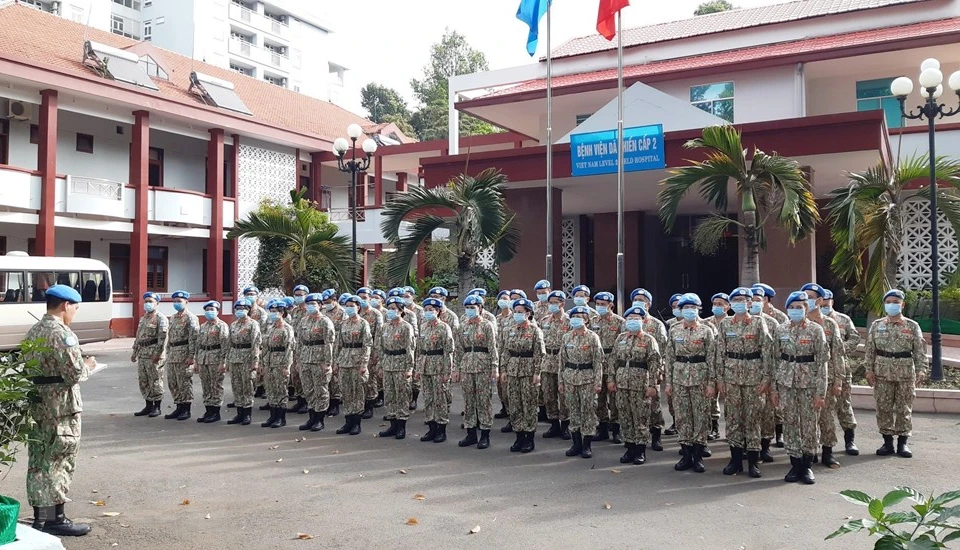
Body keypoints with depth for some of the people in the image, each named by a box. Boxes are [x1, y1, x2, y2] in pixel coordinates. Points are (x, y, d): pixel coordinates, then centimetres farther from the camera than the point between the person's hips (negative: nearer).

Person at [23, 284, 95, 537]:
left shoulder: (32, 332, 12)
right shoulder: (62, 334, -16)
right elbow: (75, 373, -21)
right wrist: (88, 365, 0)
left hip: (35, 405, 9)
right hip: (60, 408, -9)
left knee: (37, 462, 13)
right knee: (59, 463, 0)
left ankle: (39, 517, 22)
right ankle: (55, 519, 6)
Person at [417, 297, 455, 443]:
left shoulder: (444, 328, -8)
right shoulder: (423, 327, 11)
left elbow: (448, 351, -10)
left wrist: (447, 372, -14)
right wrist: (418, 369, 12)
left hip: (438, 368, -6)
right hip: (424, 368, 6)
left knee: (440, 398, 0)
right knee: (427, 398, 9)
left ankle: (442, 429, 9)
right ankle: (432, 429, 18)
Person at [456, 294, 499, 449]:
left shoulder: (487, 325, -2)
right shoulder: (463, 327, 12)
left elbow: (493, 348, -6)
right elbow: (460, 349, 14)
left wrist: (494, 368, -12)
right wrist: (457, 368, 10)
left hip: (483, 366, -5)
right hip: (466, 365, 5)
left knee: (484, 400, -1)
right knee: (468, 400, 7)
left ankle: (485, 435, 6)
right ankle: (471, 434, 16)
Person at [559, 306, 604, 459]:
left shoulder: (593, 337, -5)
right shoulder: (567, 337, 7)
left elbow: (598, 361, -6)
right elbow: (562, 360, 11)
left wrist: (597, 383, -10)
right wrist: (561, 381, 8)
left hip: (587, 379, -4)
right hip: (569, 378, 4)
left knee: (588, 411, 0)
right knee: (573, 411, 8)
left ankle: (586, 445, 10)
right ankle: (576, 443, 18)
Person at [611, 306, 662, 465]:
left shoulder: (648, 340, -2)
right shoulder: (620, 338, 12)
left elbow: (654, 364, -6)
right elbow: (613, 360, 15)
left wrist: (652, 385, -12)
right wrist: (611, 379, 8)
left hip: (640, 385, -4)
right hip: (622, 384, 4)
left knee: (641, 418, 1)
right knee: (625, 418, 9)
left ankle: (641, 450, 11)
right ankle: (630, 448, 19)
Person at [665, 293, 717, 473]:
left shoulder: (707, 331, -1)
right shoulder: (674, 330, 7)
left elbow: (711, 358, -3)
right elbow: (669, 357, 8)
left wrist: (711, 383, -7)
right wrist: (668, 382, 5)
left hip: (700, 377, -2)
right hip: (679, 377, 3)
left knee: (701, 416, 2)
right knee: (682, 416, 5)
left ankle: (698, 457, 11)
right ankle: (687, 455, 15)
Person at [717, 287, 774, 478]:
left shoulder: (759, 323, -1)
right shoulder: (725, 324, 6)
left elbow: (767, 352, -3)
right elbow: (720, 353, 6)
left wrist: (766, 378, -8)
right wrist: (720, 378, 2)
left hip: (754, 376, -2)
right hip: (731, 376, 2)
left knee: (753, 418, 2)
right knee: (733, 417, 5)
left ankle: (753, 462, 11)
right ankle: (735, 460, 15)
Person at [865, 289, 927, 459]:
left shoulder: (912, 326, 3)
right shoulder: (876, 325, 6)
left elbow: (920, 350, 0)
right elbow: (870, 349, 5)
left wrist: (921, 370, -10)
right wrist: (869, 370, -1)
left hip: (906, 374, -1)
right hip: (882, 373, 1)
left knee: (904, 409, 4)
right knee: (883, 408, 4)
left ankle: (902, 443, 15)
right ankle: (887, 442, 14)